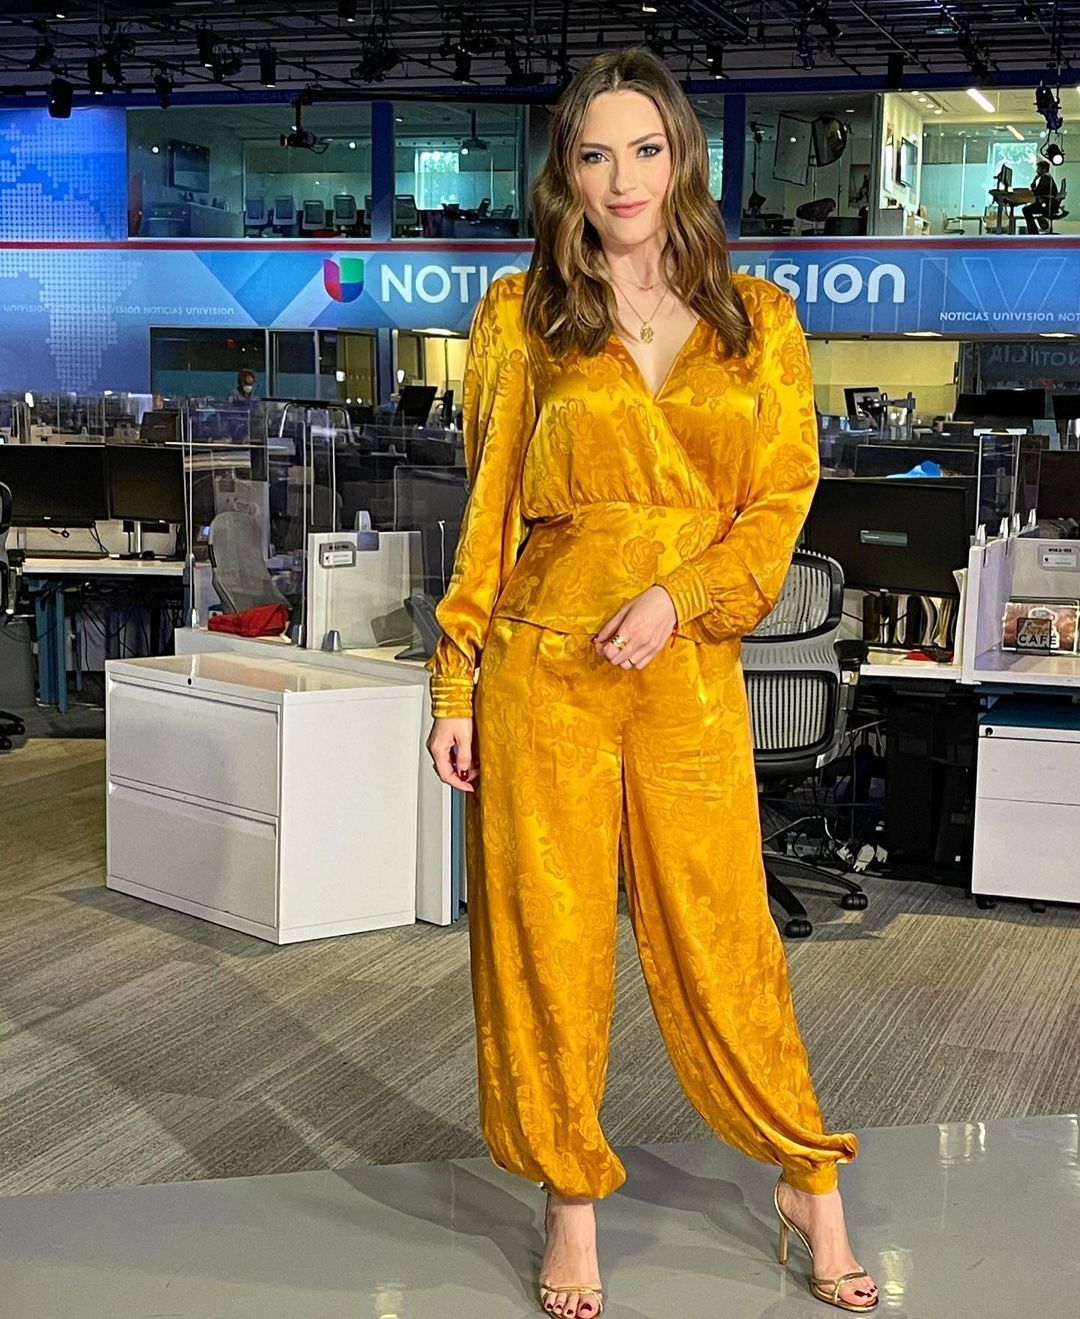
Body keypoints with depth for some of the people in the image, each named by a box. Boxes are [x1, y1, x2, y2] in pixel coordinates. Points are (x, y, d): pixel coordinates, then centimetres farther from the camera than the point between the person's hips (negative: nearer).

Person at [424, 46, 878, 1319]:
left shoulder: (757, 319, 6)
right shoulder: (520, 315, 5)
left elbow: (783, 495, 3)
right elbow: (489, 510, 5)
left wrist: (680, 596, -13)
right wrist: (457, 686, 1)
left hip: (691, 673, 0)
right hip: (542, 668, 0)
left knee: (721, 934, 5)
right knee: (547, 934, 5)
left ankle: (808, 1181, 24)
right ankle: (571, 1201, 21)